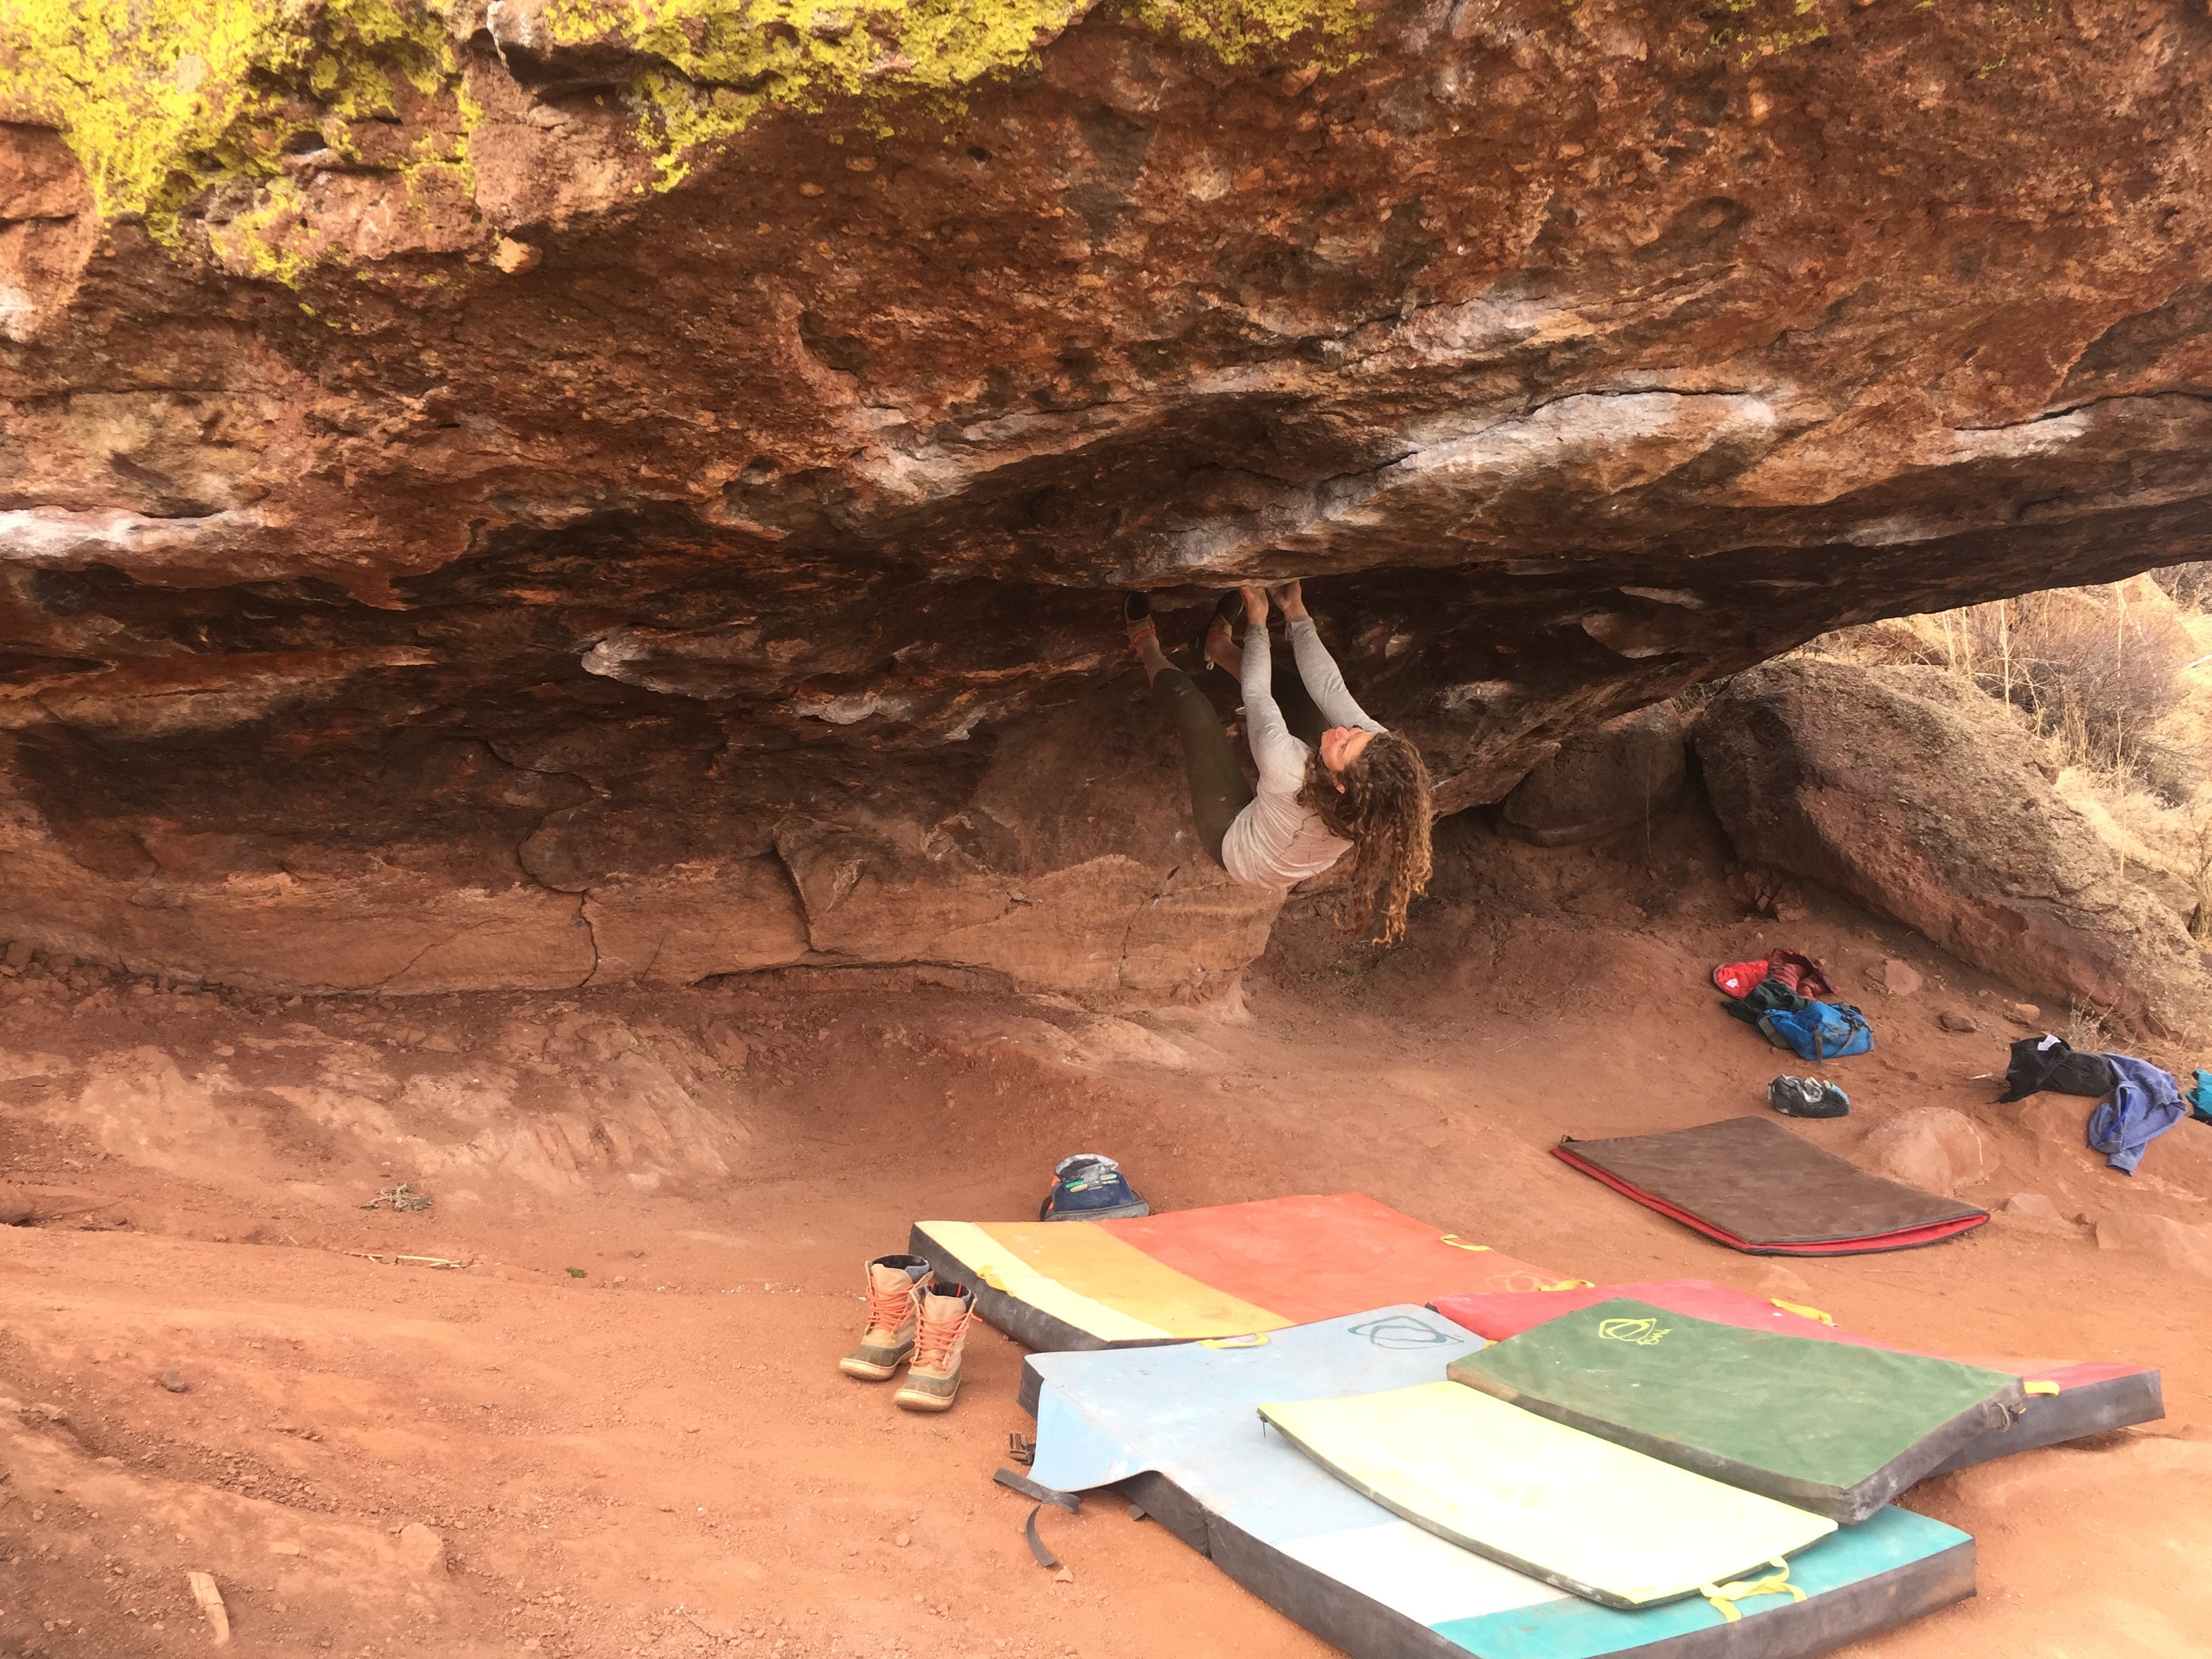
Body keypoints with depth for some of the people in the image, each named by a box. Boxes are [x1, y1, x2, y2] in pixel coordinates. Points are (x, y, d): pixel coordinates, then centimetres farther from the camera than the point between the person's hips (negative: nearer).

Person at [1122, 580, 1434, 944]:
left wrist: (1257, 623, -14)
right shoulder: (1379, 754, -36)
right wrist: (1295, 613, -13)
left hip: (1236, 848, -5)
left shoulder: (1287, 770, -48)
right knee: (1300, 686, 4)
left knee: (1187, 699, -4)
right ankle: (1221, 649, 35)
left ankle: (1147, 647, 32)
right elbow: (1331, 688, -20)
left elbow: (1256, 694, -29)